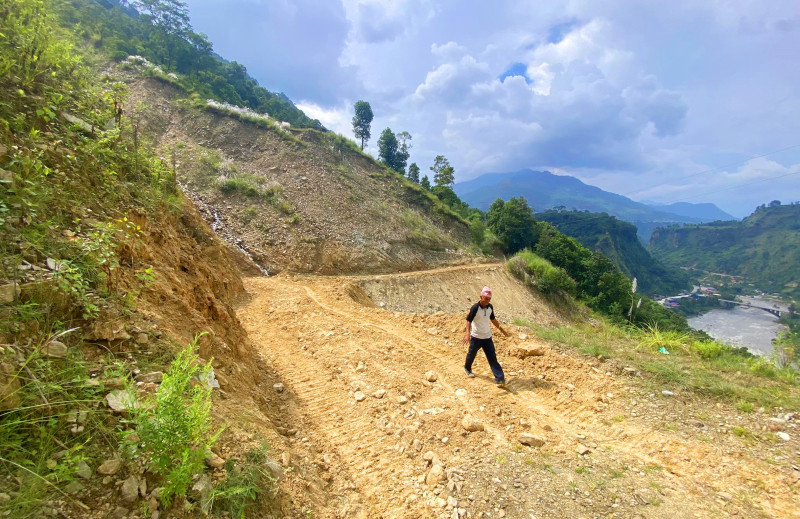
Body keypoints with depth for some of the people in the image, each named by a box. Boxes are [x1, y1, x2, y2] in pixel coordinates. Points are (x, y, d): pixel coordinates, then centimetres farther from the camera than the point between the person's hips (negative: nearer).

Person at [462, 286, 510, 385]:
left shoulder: (490, 307, -1)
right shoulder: (475, 308, -19)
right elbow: (469, 320, -21)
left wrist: (501, 329, 20)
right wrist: (468, 333, -34)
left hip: (487, 337, 4)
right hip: (476, 337, -4)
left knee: (492, 357, -1)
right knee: (471, 354, 14)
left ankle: (499, 378, -4)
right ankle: (467, 368, 42)